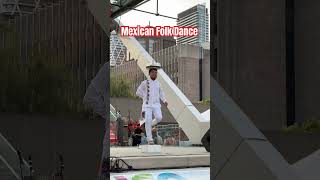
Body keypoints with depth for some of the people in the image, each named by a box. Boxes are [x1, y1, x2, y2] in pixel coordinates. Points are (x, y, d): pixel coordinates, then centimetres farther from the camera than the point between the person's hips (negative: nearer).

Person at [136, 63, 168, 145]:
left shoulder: (157, 83, 10)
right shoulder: (144, 83, -2)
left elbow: (161, 93, 23)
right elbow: (138, 92, 6)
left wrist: (164, 101, 9)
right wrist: (146, 98, 1)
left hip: (156, 105, 3)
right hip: (147, 105, -3)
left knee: (159, 118, -21)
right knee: (148, 121, -13)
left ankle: (151, 124, 12)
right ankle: (149, 139, -3)